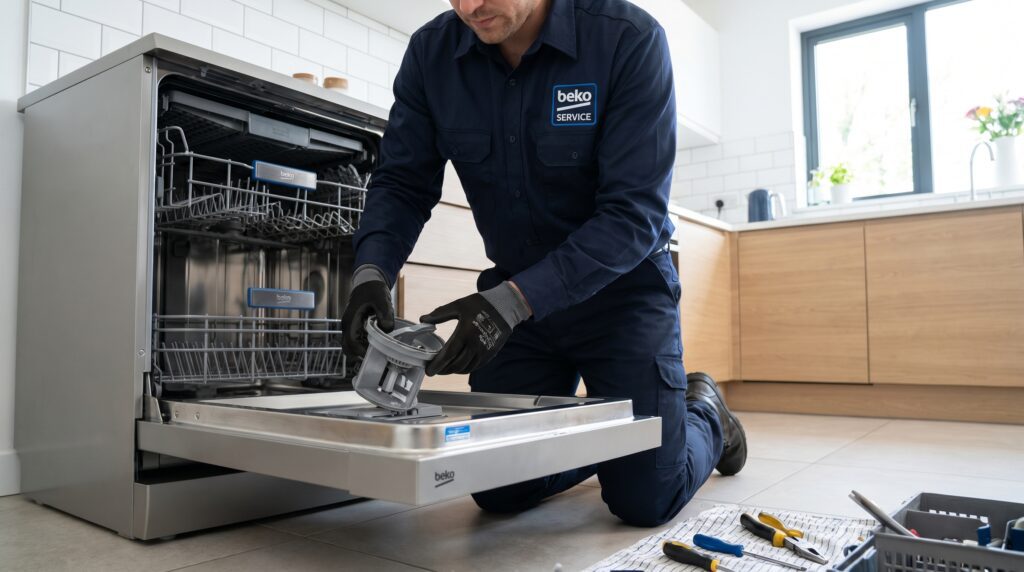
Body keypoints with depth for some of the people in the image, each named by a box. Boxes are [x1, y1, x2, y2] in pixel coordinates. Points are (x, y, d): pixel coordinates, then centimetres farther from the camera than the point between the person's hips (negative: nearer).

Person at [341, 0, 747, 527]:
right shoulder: (431, 52, -8)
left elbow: (635, 214, -25)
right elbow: (402, 183, -3)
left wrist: (513, 301, -34)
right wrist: (372, 273, -22)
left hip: (621, 290, -3)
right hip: (514, 294, 4)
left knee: (644, 500, -2)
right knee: (500, 492, 6)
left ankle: (702, 412, 31)